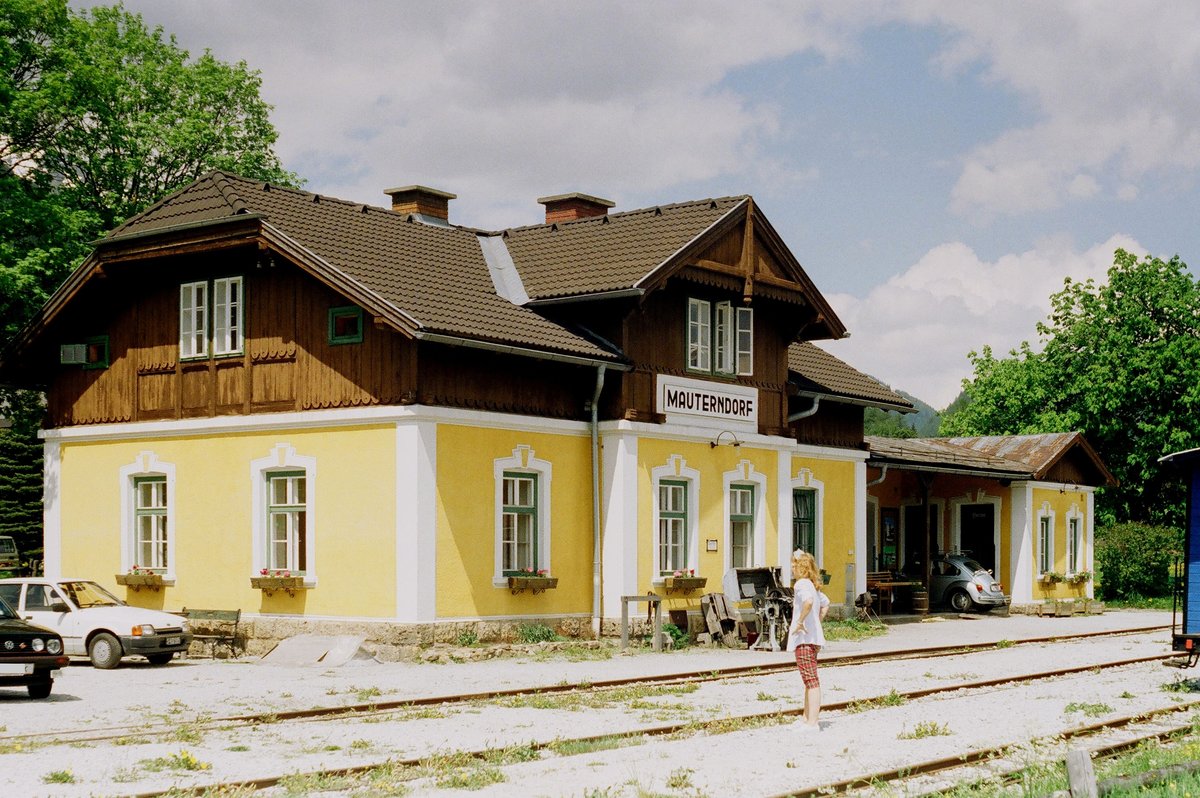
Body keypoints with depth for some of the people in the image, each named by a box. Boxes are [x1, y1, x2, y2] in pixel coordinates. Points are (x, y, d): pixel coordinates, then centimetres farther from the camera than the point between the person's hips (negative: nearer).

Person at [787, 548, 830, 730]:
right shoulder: (813, 586, 16)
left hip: (804, 639, -10)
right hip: (813, 637, 10)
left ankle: (812, 723, -11)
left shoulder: (801, 584, -14)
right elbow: (825, 604, 32)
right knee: (809, 680, 16)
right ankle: (807, 719, 24)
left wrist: (800, 621, -24)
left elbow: (808, 601, -34)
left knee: (811, 680, -10)